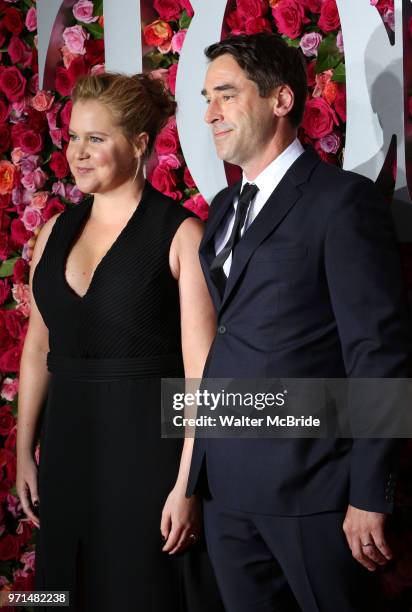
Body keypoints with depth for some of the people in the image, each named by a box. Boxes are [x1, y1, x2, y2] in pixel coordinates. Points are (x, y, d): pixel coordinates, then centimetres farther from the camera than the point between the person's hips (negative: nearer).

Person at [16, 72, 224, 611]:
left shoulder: (180, 233, -10)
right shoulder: (56, 232, 7)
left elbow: (201, 366, -13)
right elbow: (38, 347, 13)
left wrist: (188, 482, -16)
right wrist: (24, 451, 12)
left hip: (150, 443, -5)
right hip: (69, 444, 5)